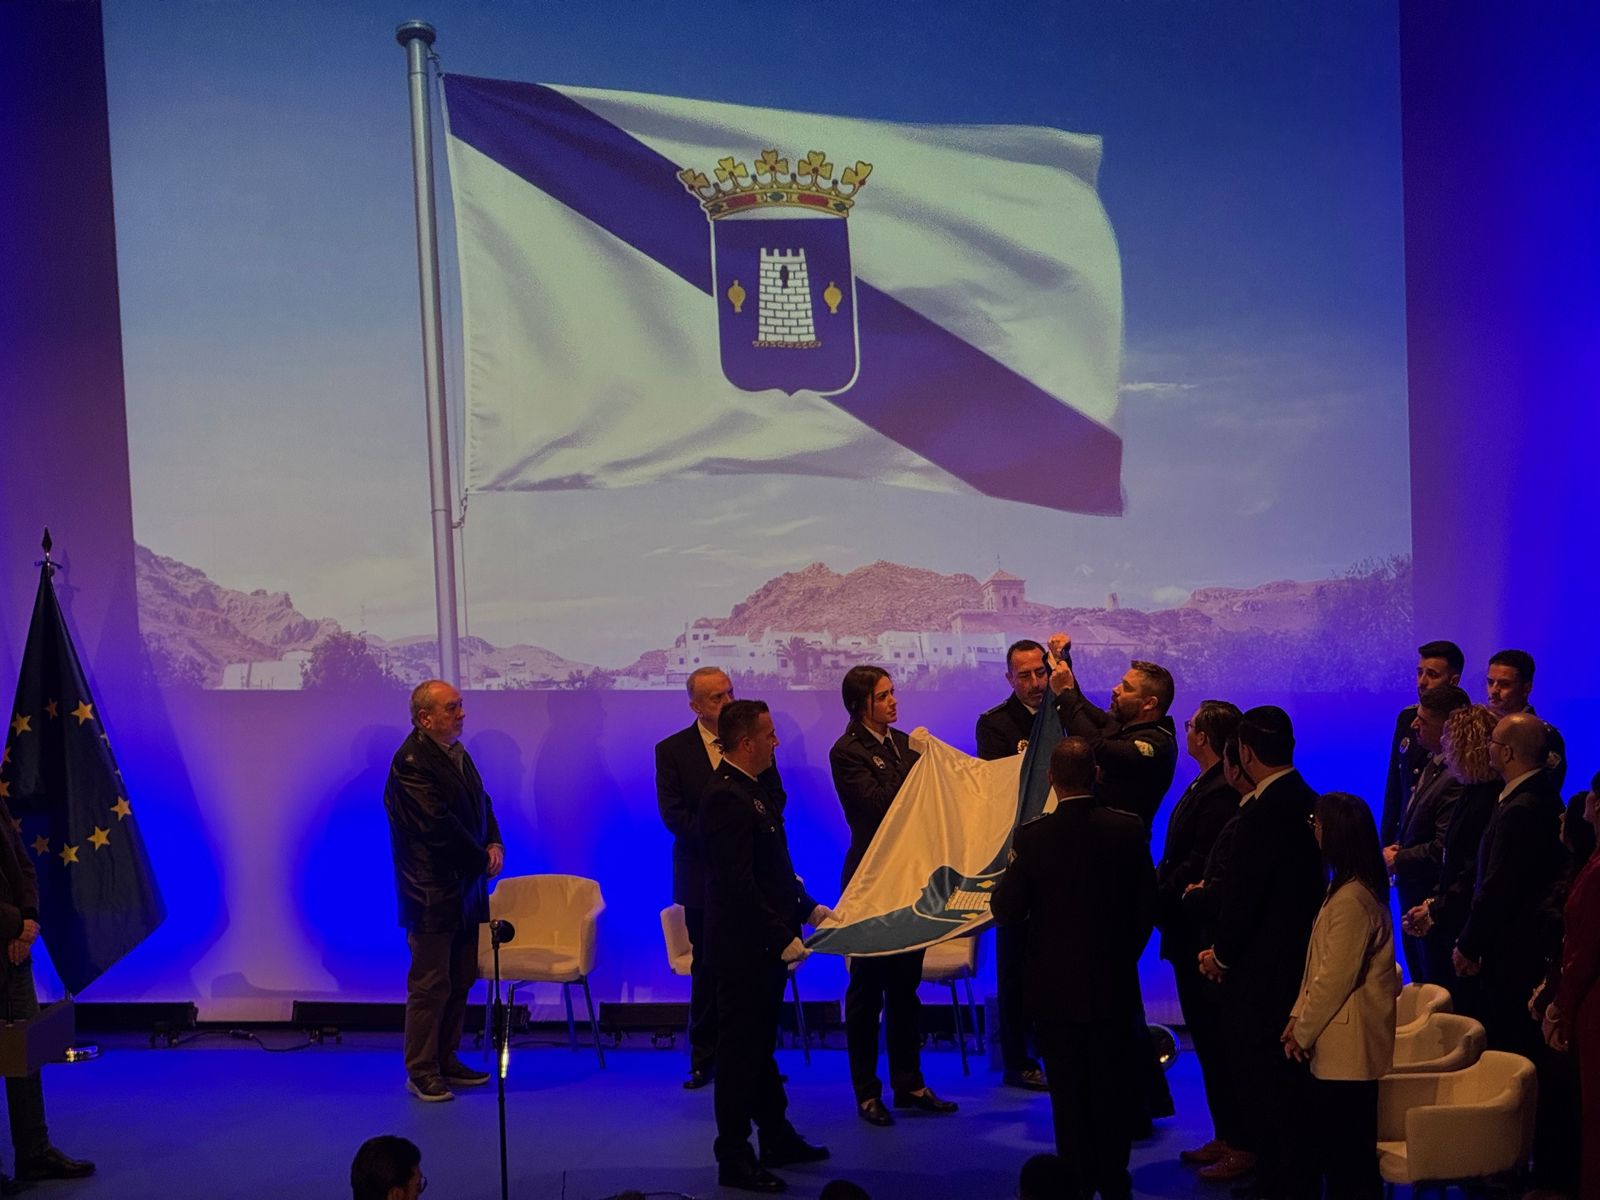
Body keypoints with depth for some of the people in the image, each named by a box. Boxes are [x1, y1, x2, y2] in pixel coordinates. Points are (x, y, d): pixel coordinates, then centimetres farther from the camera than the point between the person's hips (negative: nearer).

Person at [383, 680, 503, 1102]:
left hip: (465, 888, 9)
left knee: (461, 980, 14)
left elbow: (481, 804, 17)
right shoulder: (411, 761, -18)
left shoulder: (456, 751, 11)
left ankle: (446, 1060, 25)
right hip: (433, 893, -9)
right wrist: (482, 860, -12)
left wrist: (494, 844, -1)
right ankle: (421, 1072, 9)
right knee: (430, 984, -1)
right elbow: (438, 825, -22)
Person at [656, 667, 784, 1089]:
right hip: (703, 875, -1)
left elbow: (775, 797, 7)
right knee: (706, 968, 7)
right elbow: (672, 814, -7)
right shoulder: (671, 750, 0)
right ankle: (703, 1058, 18)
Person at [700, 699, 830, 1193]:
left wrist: (808, 908, 11)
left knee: (761, 1046, 20)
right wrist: (782, 937, -23)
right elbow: (738, 884, -26)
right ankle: (734, 1160, 12)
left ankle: (777, 1138, 33)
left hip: (764, 946, 10)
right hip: (744, 948, -10)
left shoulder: (751, 789, 10)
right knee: (740, 1051, 1)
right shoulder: (727, 798, -22)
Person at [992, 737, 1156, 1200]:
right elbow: (1147, 906, -3)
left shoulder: (1032, 836, -14)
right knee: (1114, 1087, 13)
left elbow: (1006, 910, -12)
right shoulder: (1128, 829, -9)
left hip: (1056, 988, -1)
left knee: (1068, 1089, 11)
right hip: (1114, 985, 1)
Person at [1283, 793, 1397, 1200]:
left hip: (1349, 1046, -10)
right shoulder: (1345, 889, 12)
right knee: (1327, 1138, 16)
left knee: (1346, 1151, -1)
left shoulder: (1351, 899, -21)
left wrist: (1302, 1032, -11)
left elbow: (1336, 978, -21)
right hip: (1336, 1044, 10)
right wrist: (1298, 1017, 9)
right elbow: (1319, 967, 15)